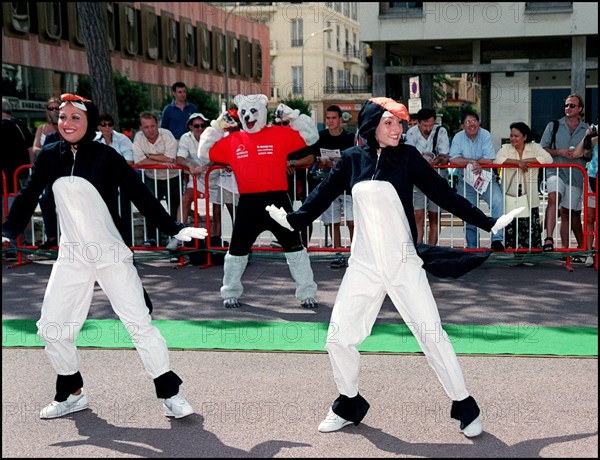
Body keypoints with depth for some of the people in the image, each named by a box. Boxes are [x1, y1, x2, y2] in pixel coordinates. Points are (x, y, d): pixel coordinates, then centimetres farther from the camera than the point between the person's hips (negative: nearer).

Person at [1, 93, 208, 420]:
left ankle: (169, 394, 3)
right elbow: (28, 196, 11)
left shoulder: (106, 157, -10)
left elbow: (139, 194, -10)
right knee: (51, 328, 5)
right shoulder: (49, 157, 1)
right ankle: (72, 394, 25)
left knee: (140, 324, -8)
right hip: (72, 258, 4)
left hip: (112, 256, -4)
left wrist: (174, 228, -14)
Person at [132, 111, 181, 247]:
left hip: (172, 178, -1)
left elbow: (170, 159, -24)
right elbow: (139, 162, -17)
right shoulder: (138, 137, -9)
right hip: (152, 178, 2)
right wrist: (161, 162, -22)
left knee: (174, 209, 1)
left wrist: (150, 156, -16)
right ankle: (152, 237, -5)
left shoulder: (166, 135, -16)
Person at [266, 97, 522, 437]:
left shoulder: (408, 156, -2)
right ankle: (350, 405, 24)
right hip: (363, 266, 2)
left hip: (404, 265, -2)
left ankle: (464, 407, 13)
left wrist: (487, 223, -2)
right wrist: (293, 219, 11)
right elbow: (324, 193, 14)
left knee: (432, 336, -4)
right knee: (339, 338, 2)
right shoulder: (352, 159, 3)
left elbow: (444, 194, 0)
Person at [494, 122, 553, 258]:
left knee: (530, 226, -2)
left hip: (529, 196, 0)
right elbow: (497, 160, -11)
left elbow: (548, 159, -7)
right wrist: (517, 162, -16)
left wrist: (527, 160, -12)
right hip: (510, 195, 0)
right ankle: (513, 255, 7)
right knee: (511, 226, -2)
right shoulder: (506, 148, 9)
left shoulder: (534, 148, 8)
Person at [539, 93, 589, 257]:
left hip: (576, 175, 1)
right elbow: (542, 149, 7)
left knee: (568, 213, 6)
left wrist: (580, 153, -5)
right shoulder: (553, 126, 10)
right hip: (556, 171, -1)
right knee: (553, 198, -29)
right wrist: (559, 152, -8)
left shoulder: (587, 129, 11)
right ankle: (549, 239, -34)